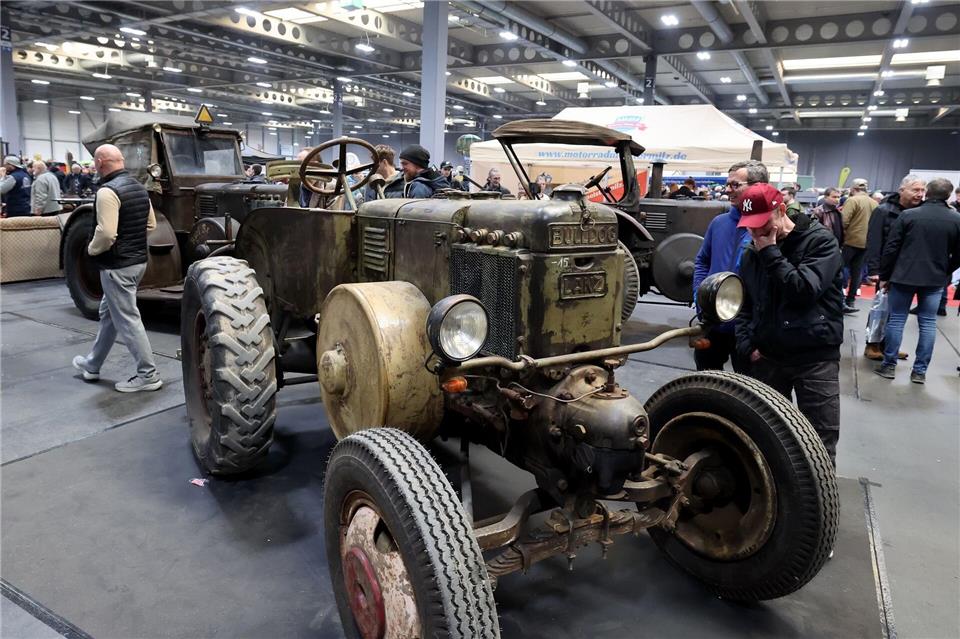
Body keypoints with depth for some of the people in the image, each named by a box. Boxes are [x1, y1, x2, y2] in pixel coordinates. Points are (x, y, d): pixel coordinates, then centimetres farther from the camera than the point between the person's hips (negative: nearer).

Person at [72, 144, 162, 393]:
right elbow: (151, 224, 16)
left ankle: (147, 375, 3)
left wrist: (92, 249, -7)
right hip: (137, 260, 9)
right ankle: (92, 365, 35)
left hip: (117, 265, -9)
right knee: (109, 313, 21)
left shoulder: (107, 191, -20)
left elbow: (106, 234, -26)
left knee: (127, 320, -2)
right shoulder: (139, 188, 8)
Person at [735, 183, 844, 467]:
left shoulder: (820, 241, -7)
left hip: (815, 356, -5)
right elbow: (743, 304, 16)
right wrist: (747, 345, 3)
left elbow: (804, 290, -21)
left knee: (820, 444, -1)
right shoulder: (752, 253, 9)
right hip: (767, 356, 5)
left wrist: (771, 253, -16)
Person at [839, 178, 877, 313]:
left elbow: (843, 221, -19)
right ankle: (850, 301, 11)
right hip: (866, 242, 6)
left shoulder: (852, 200, -11)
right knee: (856, 272, 9)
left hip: (851, 240, -6)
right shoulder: (874, 203, 9)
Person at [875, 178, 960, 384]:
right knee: (928, 323, 8)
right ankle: (920, 371, 10)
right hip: (935, 280, 2)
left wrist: (884, 275, 1)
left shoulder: (908, 215, -6)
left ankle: (889, 365, 9)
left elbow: (890, 248, -7)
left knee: (896, 320, 6)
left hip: (903, 276, -1)